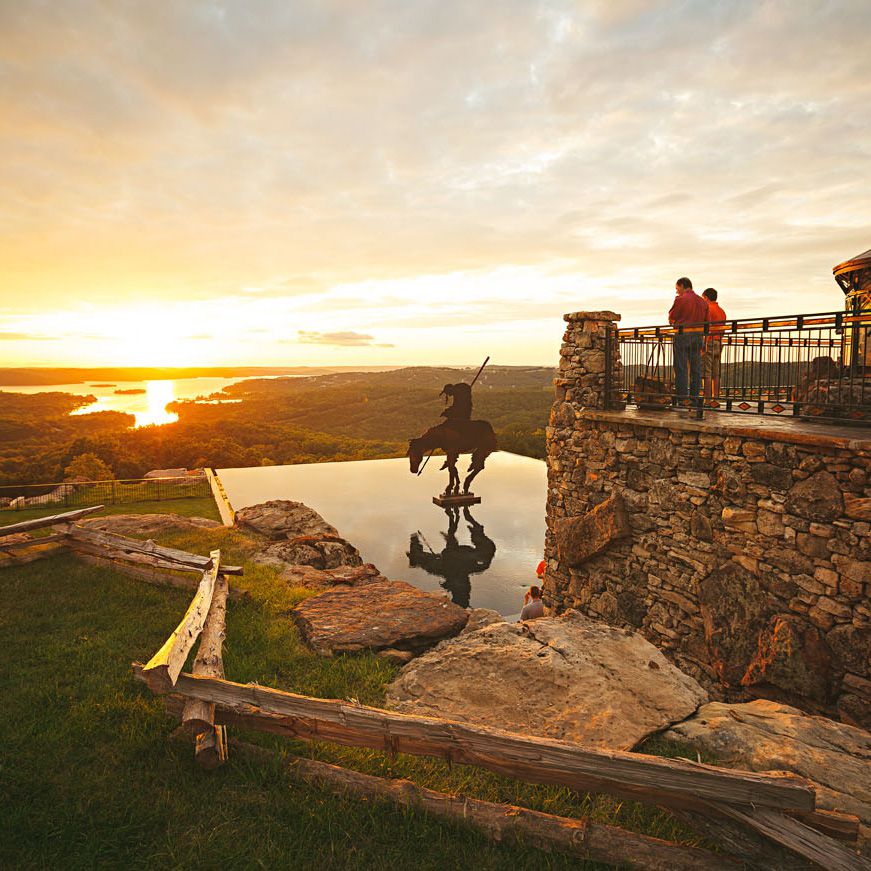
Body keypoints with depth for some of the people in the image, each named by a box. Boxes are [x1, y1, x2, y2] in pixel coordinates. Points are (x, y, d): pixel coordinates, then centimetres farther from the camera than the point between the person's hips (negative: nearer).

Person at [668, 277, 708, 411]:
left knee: (681, 369, -2)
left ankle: (681, 399, -3)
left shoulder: (680, 300, -9)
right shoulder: (702, 301, 11)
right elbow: (706, 321, 13)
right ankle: (695, 399, 11)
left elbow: (671, 319, -4)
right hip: (698, 336, 6)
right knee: (696, 369, 9)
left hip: (682, 335, -6)